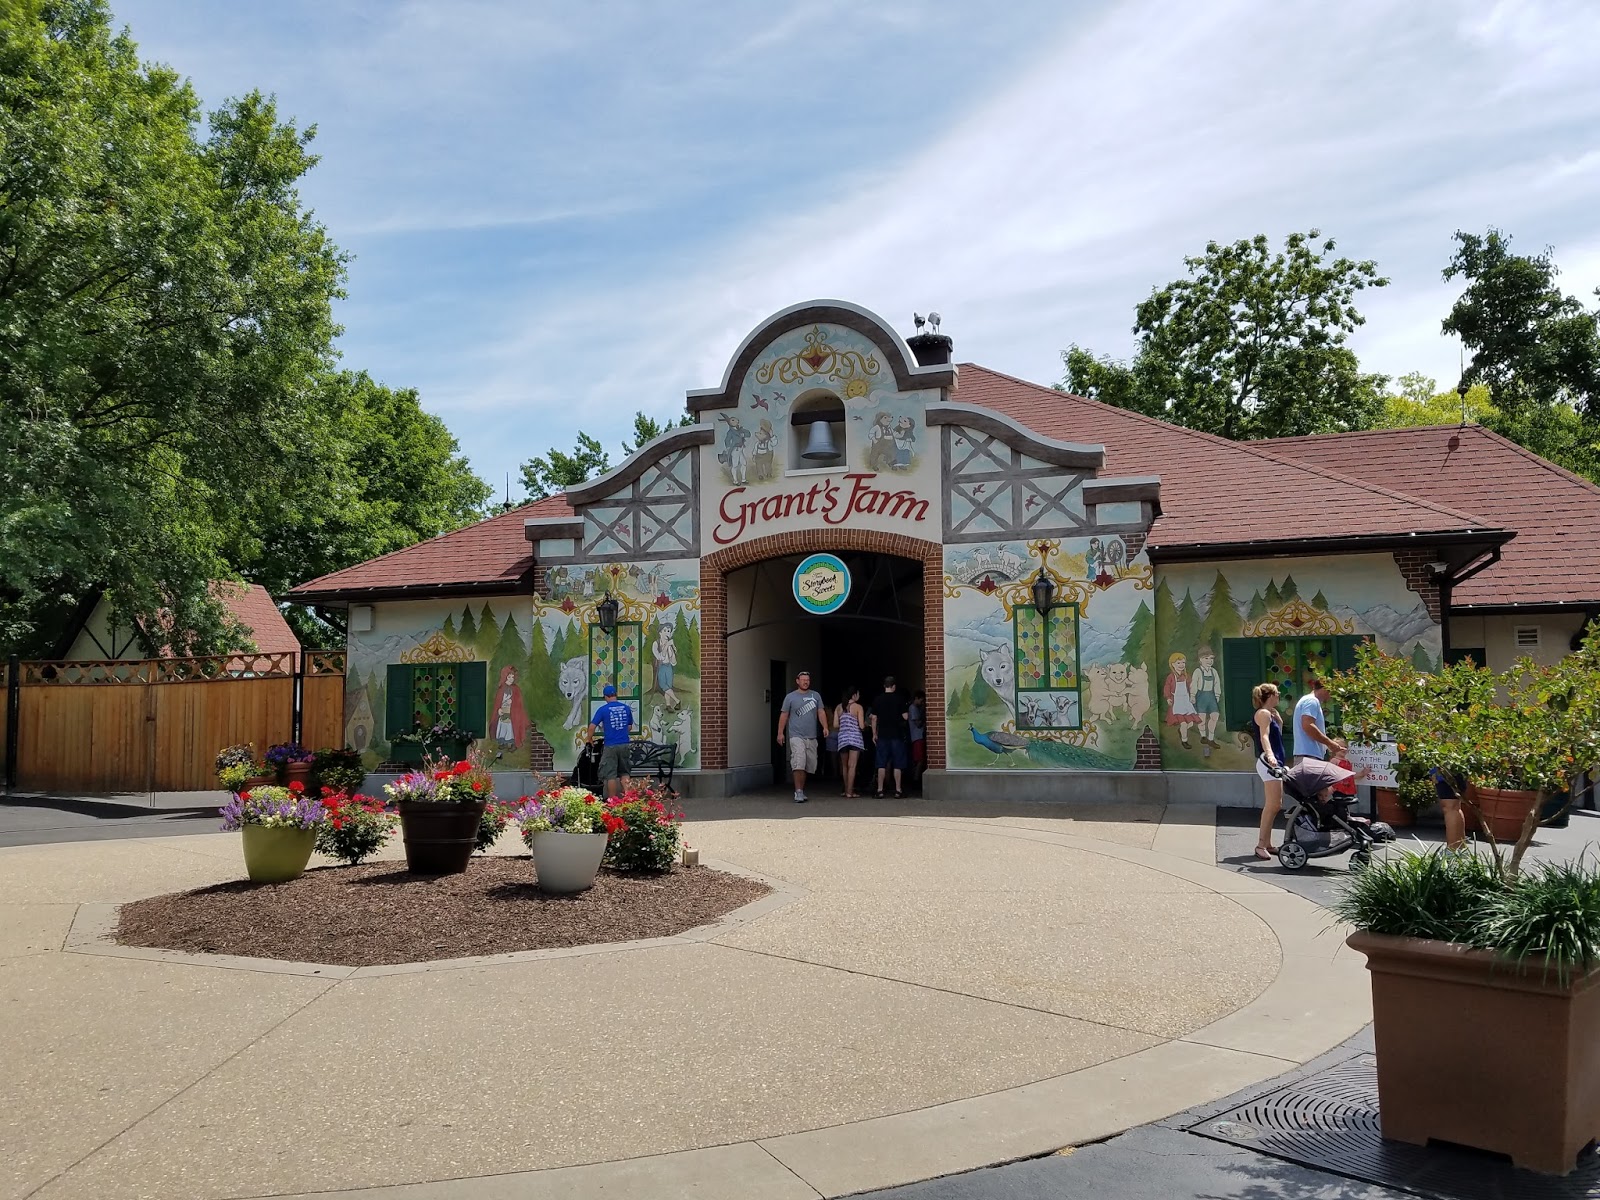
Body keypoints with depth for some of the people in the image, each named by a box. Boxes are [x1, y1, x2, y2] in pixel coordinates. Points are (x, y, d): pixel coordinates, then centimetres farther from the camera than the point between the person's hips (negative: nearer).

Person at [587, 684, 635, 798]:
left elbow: (592, 727, -8)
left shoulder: (603, 709, -7)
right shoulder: (626, 708, 4)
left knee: (610, 775, 4)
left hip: (610, 746, -3)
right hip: (625, 745, 3)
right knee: (624, 772, 15)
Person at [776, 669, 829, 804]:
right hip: (796, 736, -4)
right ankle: (798, 792, -16)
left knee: (809, 765, 7)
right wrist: (780, 733, 1)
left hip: (811, 737, 4)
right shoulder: (790, 697, 4)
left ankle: (801, 790, 20)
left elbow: (821, 712, 7)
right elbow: (784, 715, 6)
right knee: (799, 764, -17)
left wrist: (825, 727, -8)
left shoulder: (815, 696, 11)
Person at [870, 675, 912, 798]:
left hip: (882, 735, 2)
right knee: (897, 765, 3)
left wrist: (874, 734, 10)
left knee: (881, 764, 5)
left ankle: (880, 790, 2)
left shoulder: (878, 699, 2)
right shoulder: (899, 698, -4)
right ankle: (898, 790, 2)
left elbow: (874, 718, 3)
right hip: (897, 735, -2)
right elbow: (905, 717, -5)